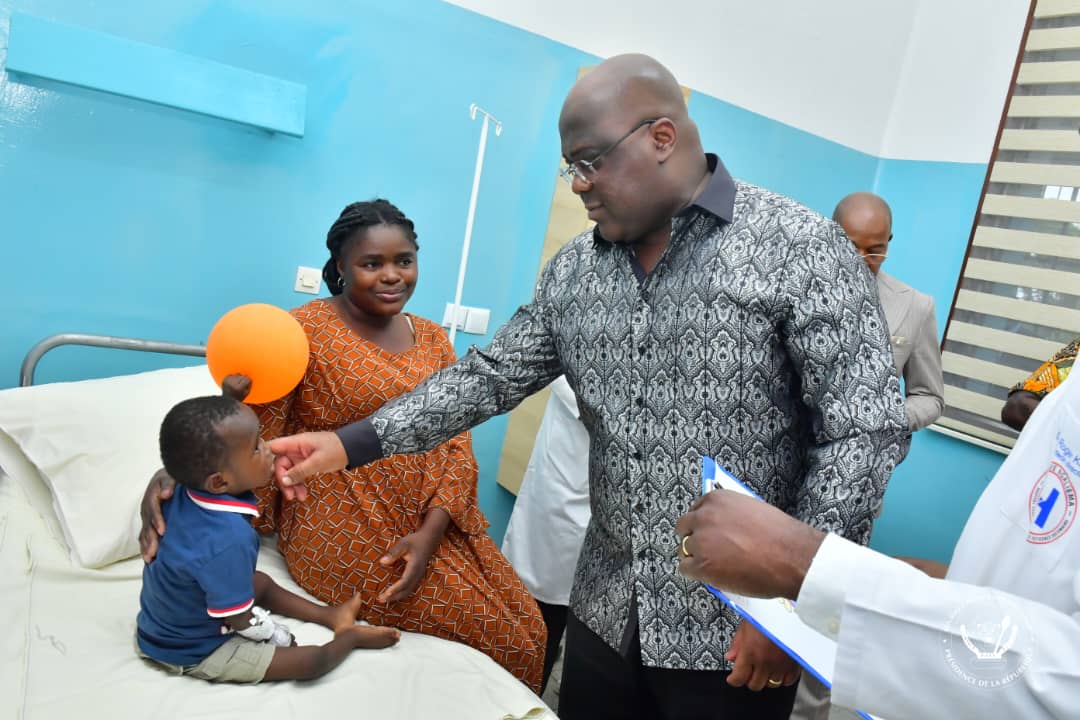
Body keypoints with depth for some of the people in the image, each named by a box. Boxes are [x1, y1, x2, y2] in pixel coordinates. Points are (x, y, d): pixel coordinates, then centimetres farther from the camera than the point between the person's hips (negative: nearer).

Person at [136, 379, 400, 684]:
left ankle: (330, 616, 35)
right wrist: (276, 635, -8)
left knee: (262, 582, 26)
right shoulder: (229, 540, -39)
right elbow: (241, 622, -26)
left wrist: (230, 397, 3)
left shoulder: (182, 490, -17)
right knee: (309, 661, -8)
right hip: (196, 653, -9)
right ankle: (350, 636, 19)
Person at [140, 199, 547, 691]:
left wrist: (430, 532, -12)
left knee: (530, 628, 3)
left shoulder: (433, 339, 8)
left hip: (434, 527, 6)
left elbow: (455, 442, 1)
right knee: (499, 639, -6)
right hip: (344, 534, -5)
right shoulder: (305, 331, -9)